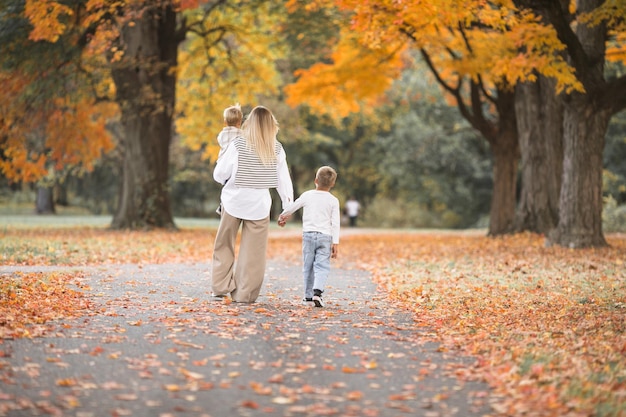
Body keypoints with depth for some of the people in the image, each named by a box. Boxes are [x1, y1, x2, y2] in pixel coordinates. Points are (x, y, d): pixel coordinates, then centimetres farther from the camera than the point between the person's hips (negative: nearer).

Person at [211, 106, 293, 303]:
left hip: (235, 201, -1)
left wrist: (226, 181, 19)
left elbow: (220, 174, -3)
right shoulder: (277, 149, -3)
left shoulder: (238, 144, -8)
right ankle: (244, 294, 5)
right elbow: (284, 179, 2)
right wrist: (288, 205, 11)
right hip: (259, 205, 1)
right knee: (253, 252, 6)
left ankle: (221, 287, 12)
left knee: (224, 245, 15)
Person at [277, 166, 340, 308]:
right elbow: (335, 223, -3)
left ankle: (308, 294, 16)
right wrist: (335, 243, -1)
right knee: (322, 266, -3)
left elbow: (292, 207, 14)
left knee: (308, 266, 12)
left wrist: (283, 216, 34)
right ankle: (317, 291, -23)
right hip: (325, 236, -1)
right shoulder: (333, 201, 0)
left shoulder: (307, 195, 2)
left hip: (308, 234, 1)